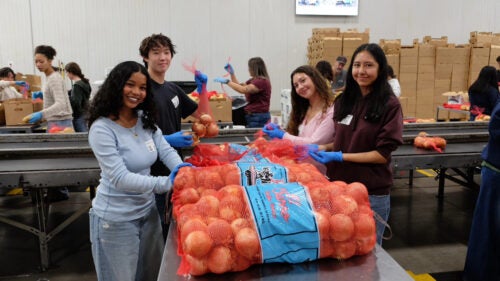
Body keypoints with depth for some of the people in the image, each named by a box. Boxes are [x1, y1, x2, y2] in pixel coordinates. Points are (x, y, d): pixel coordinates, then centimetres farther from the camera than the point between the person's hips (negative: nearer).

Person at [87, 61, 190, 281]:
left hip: (147, 211, 7)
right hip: (116, 220, -7)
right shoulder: (102, 129, -20)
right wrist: (164, 183, -37)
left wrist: (180, 168, -26)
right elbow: (120, 178, -27)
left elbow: (166, 150, -3)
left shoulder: (146, 120, 2)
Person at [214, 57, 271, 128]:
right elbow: (239, 86, 22)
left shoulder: (262, 81, -16)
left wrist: (227, 81, -21)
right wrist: (231, 73, 13)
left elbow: (243, 90, -25)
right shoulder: (253, 80, 16)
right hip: (251, 115, 10)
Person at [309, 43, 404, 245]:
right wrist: (324, 148, -4)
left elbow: (383, 154, -14)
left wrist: (340, 157, -18)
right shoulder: (343, 101, 4)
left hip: (372, 194, -5)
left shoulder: (390, 105, -12)